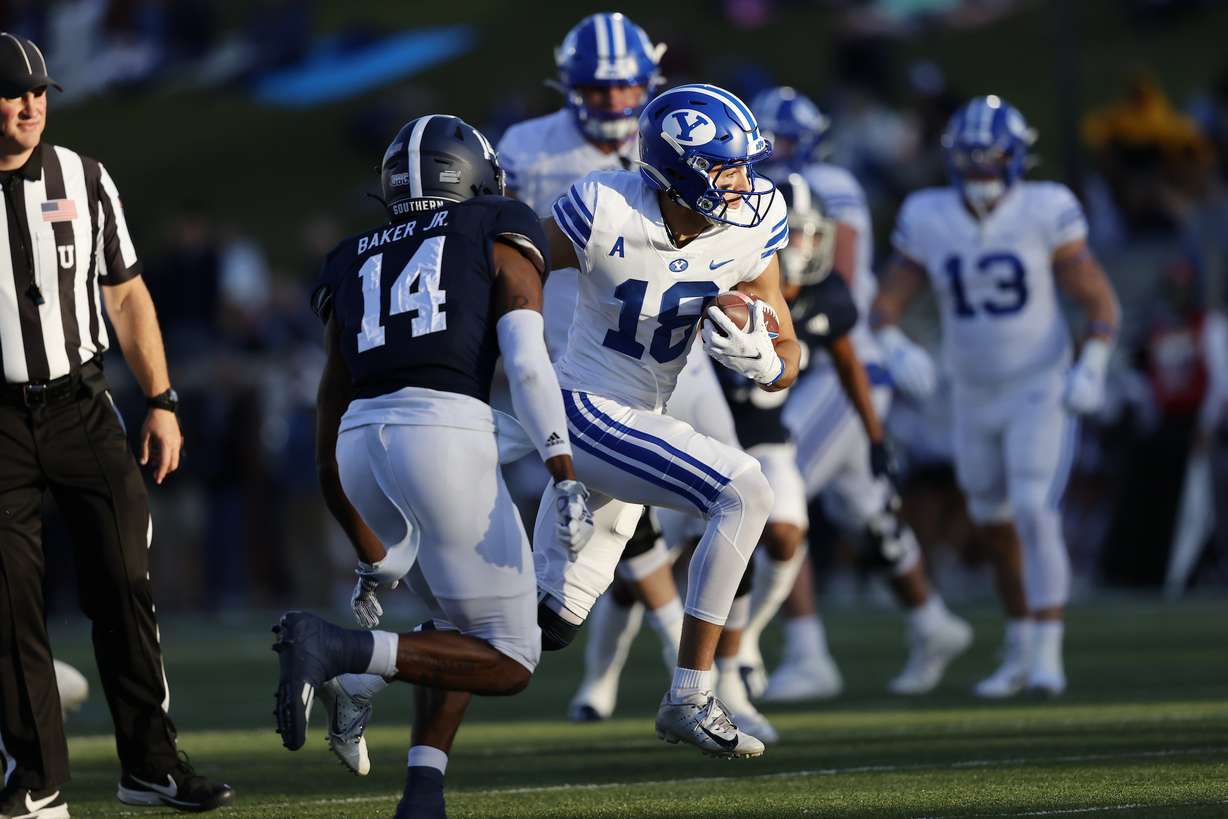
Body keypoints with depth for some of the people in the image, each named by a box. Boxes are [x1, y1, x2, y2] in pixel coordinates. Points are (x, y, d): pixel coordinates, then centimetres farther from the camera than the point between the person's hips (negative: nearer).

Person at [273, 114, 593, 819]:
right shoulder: (500, 241, 15)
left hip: (362, 445, 6)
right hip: (445, 434, -6)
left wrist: (372, 555, 38)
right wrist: (566, 479, -11)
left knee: (463, 627, 27)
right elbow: (527, 362, -5)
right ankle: (341, 650, -16)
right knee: (509, 662, 3)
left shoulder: (357, 268, 28)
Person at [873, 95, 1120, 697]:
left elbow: (1100, 302, -8)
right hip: (975, 399, 4)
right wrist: (896, 351, -21)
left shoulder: (1045, 214, -13)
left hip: (1042, 393, -4)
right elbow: (886, 303, -1)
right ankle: (1018, 655, 32)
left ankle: (1046, 656, -16)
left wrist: (1091, 369, -22)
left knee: (1034, 515, -19)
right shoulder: (928, 221, -5)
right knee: (995, 527, 15)